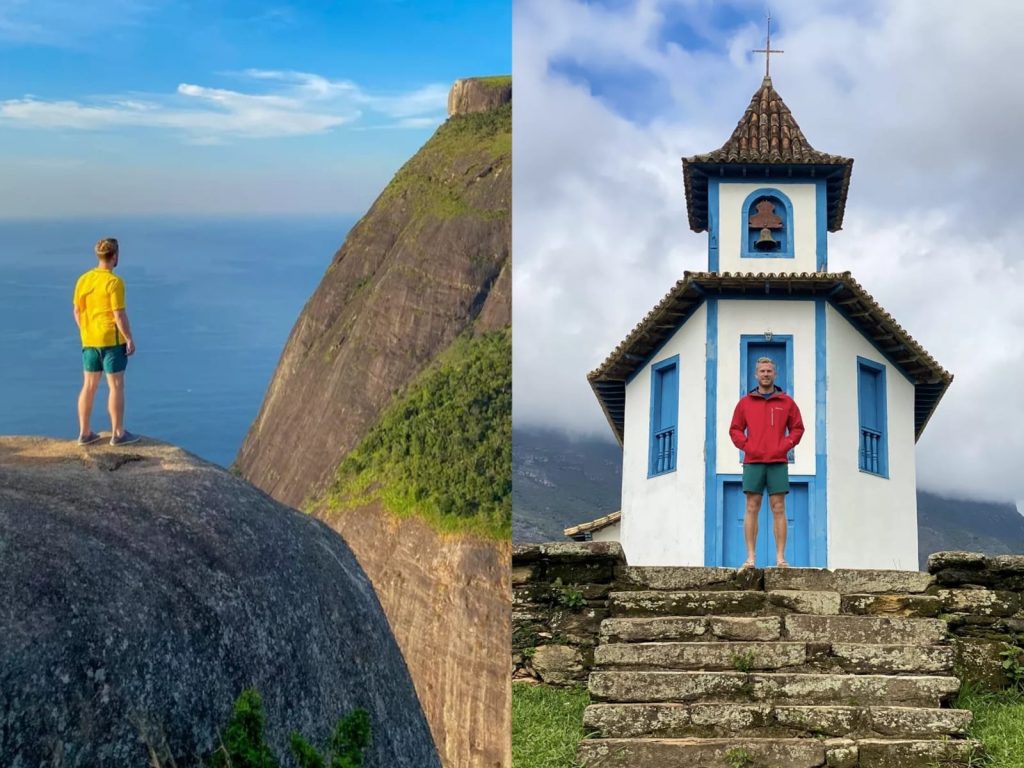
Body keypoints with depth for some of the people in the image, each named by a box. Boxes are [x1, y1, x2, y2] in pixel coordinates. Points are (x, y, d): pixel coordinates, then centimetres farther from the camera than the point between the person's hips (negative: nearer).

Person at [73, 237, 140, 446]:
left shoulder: (83, 279, 5)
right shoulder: (114, 282, -16)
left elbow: (77, 312, 10)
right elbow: (119, 315, -18)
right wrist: (130, 339, -10)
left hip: (90, 341, 7)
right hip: (113, 340, -7)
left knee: (89, 386, 12)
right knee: (116, 386, 2)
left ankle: (84, 432, 17)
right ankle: (118, 433, 6)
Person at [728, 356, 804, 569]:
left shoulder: (786, 402, 10)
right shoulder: (745, 402, 11)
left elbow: (797, 428, 10)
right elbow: (735, 429, 11)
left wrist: (785, 446, -5)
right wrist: (746, 446, -5)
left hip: (778, 463, 0)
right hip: (753, 462, 0)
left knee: (778, 509, -3)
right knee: (751, 509, -3)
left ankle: (781, 558, -3)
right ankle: (750, 558, -4)